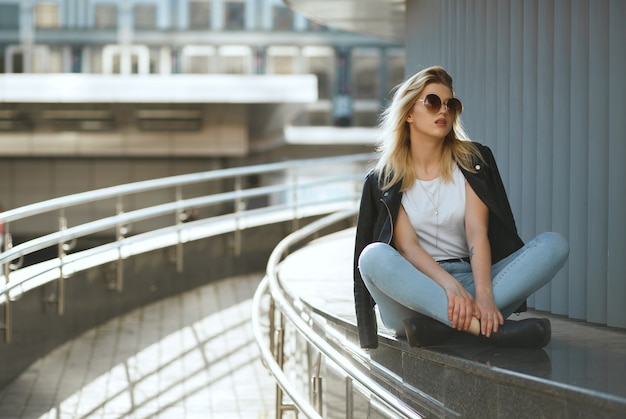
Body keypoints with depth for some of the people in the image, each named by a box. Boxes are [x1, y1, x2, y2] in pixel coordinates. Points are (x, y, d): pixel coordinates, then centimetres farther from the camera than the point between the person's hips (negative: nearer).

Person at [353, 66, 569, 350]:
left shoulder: (472, 161, 10)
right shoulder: (383, 180, 6)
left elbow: (477, 232, -5)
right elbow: (407, 246, -8)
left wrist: (483, 295, -24)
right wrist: (451, 286, -28)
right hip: (415, 288, -2)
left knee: (554, 244, -19)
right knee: (374, 256, -34)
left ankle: (441, 323, -38)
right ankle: (486, 327, -43)